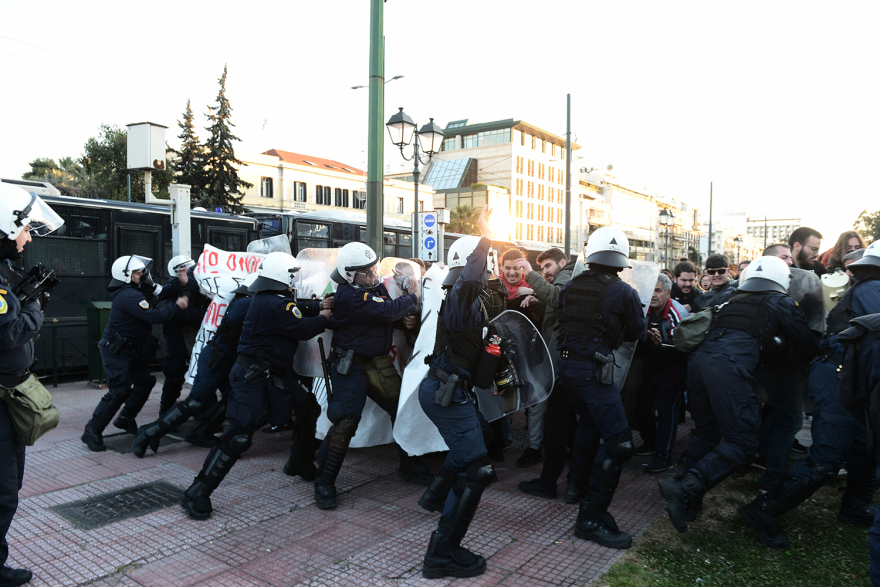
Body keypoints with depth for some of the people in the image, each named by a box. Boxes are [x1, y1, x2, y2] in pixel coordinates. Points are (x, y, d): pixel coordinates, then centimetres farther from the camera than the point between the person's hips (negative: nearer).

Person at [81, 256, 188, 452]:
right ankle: (92, 432, -4)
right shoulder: (129, 296, -24)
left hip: (129, 349, 10)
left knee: (144, 382, 12)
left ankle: (126, 419, 25)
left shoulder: (131, 292, 9)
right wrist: (177, 307, -24)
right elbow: (153, 316, -30)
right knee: (119, 391, -13)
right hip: (115, 351, -10)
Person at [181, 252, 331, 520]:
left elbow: (298, 314, 17)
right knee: (238, 436, -12)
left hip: (275, 372, 11)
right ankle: (197, 494, -2)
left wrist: (318, 307, 3)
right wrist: (324, 319, 0)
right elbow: (304, 329, -19)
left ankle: (300, 464, 35)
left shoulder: (267, 299, 7)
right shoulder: (277, 305, -24)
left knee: (308, 408, 16)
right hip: (253, 377, -11)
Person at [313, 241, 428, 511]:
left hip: (379, 362, 9)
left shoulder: (376, 286, 6)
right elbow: (387, 311, -29)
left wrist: (405, 319, -7)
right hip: (351, 365, -8)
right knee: (345, 421, -11)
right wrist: (412, 296, -12)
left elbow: (391, 316, 16)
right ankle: (324, 483, 5)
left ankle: (409, 465, 30)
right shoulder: (349, 296, -23)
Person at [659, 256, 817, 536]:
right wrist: (788, 355, 40)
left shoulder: (735, 300, 30)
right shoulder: (781, 302, 17)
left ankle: (687, 502, 20)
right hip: (729, 367, -6)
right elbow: (807, 345, 18)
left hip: (699, 358, 7)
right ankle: (685, 488, -19)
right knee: (741, 443, -3)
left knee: (705, 433, 18)